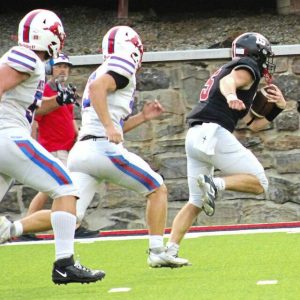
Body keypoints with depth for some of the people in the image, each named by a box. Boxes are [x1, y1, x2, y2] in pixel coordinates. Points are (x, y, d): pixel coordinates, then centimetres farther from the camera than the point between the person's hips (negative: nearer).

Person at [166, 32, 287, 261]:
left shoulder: (231, 68, 32)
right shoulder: (248, 68, 5)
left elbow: (253, 124, 34)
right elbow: (228, 81, -20)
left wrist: (277, 108, 22)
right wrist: (230, 96, -41)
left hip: (195, 137, 9)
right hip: (214, 133, -9)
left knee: (196, 202, 13)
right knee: (258, 182, -4)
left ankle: (170, 250, 0)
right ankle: (215, 184, -25)